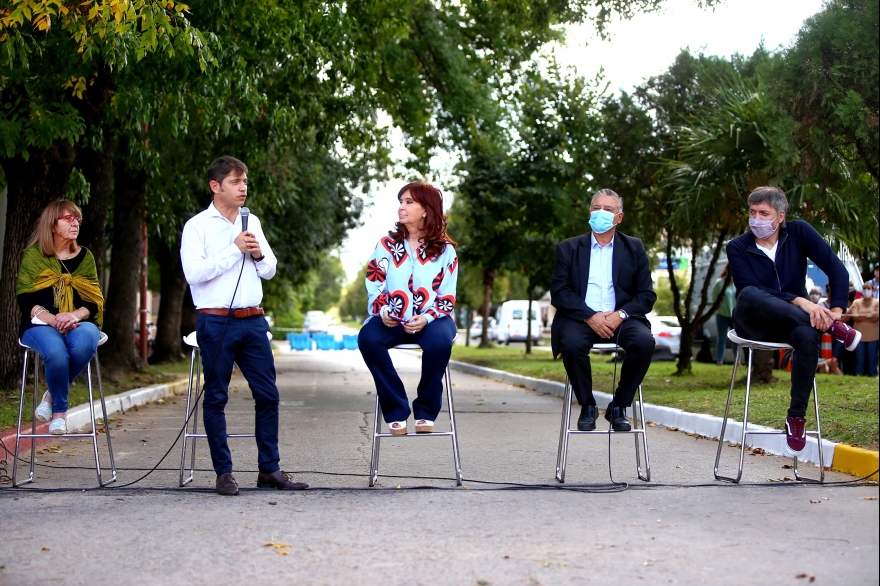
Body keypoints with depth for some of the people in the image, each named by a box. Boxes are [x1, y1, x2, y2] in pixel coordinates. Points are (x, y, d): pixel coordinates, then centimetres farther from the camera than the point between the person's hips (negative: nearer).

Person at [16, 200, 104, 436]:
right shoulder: (34, 255, 7)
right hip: (41, 325, -2)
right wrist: (51, 319, -20)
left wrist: (75, 315, -15)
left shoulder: (85, 257, 14)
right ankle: (60, 410, -10)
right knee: (56, 352, -37)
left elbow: (95, 300, 7)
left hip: (79, 322, 2)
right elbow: (25, 298, -2)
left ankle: (53, 396, -12)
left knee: (85, 341, -36)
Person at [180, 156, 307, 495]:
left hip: (252, 320, 5)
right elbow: (194, 273, -14)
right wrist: (234, 249, -14)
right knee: (216, 397, 1)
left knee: (267, 394, 4)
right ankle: (223, 472, 8)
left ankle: (269, 468, 12)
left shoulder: (252, 223, 15)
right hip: (216, 323, -5)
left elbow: (270, 270, 17)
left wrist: (258, 254, -4)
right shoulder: (197, 226, -2)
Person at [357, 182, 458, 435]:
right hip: (392, 321, 2)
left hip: (431, 320, -1)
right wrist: (382, 311, -16)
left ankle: (426, 411, -16)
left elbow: (447, 298, 0)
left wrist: (426, 318, -18)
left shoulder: (445, 250, 5)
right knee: (368, 337, -32)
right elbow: (373, 288, 5)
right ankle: (396, 411, -21)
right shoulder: (386, 245, 9)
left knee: (440, 341, -37)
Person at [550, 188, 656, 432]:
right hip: (581, 318, -1)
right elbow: (559, 292, 0)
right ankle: (587, 406, -10)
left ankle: (618, 407, -11)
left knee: (645, 342, -30)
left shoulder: (634, 248, 13)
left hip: (620, 319, 1)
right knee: (572, 343, -34)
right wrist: (590, 316, -15)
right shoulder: (568, 248, 11)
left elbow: (647, 295, 7)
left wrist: (621, 315, -12)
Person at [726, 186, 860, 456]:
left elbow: (836, 268, -6)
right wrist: (799, 301, -30)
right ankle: (832, 328, -31)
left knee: (808, 336, -37)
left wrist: (836, 309, -20)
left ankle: (796, 417, -26)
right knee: (748, 295, -37)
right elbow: (751, 290, -19)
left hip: (792, 322, 1)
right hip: (754, 324, -1)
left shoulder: (799, 232, -1)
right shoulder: (738, 247, -6)